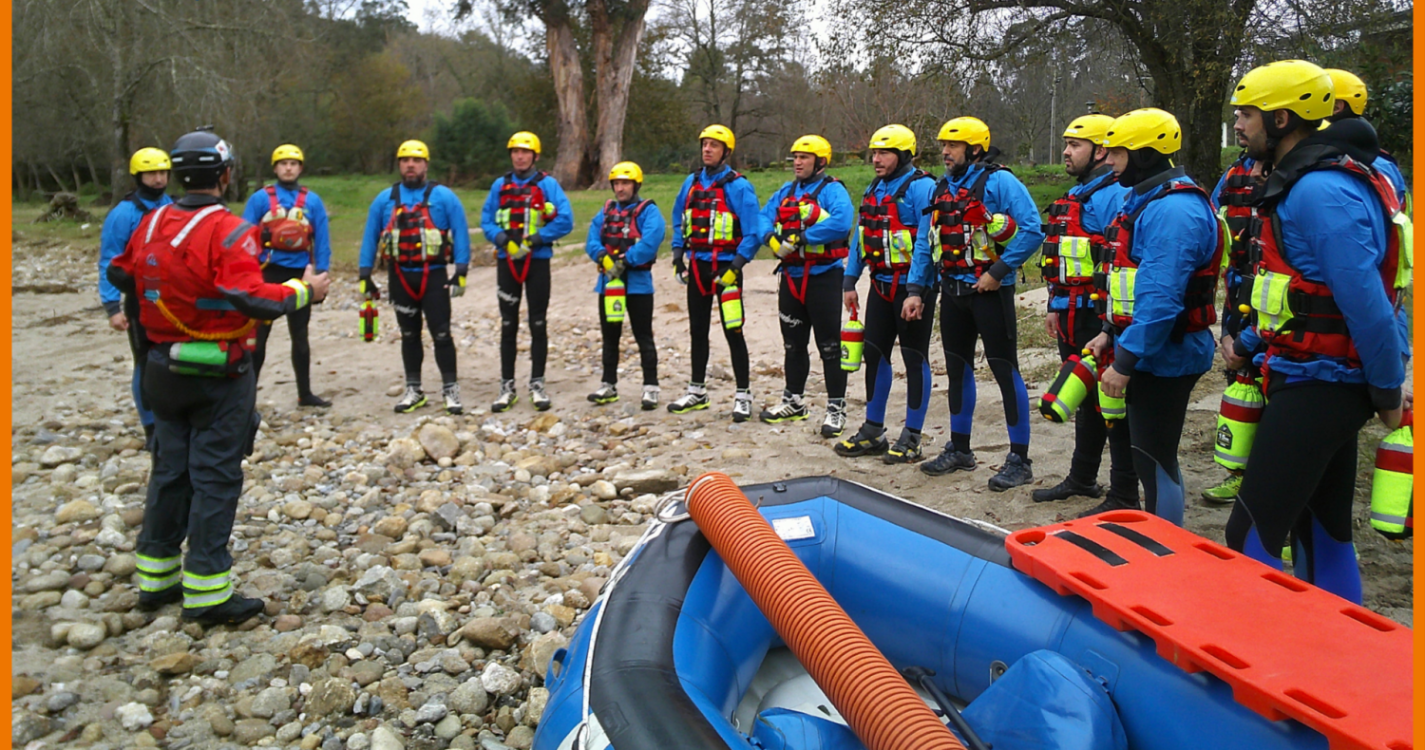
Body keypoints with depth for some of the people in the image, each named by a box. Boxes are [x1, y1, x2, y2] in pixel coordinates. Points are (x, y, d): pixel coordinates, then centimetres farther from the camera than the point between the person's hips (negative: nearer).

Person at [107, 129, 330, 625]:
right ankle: (207, 594, 5)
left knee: (169, 471, 17)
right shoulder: (227, 231, -18)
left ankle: (155, 579, 26)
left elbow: (120, 275, 15)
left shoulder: (151, 224, 3)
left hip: (164, 367, 7)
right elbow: (254, 300, -28)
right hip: (218, 375, -7)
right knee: (215, 478, 0)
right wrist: (303, 292, -14)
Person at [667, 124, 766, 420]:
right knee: (698, 330, 13)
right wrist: (678, 255, 9)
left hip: (725, 267, -6)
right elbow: (679, 221, 19)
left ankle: (743, 395, 6)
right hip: (696, 266, 6)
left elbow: (753, 233, -13)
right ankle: (697, 391, 25)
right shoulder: (691, 182, 9)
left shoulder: (738, 186, -10)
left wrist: (735, 267, -19)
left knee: (733, 332, -3)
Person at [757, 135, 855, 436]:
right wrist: (772, 237, -13)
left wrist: (803, 237, -24)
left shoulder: (832, 190, -8)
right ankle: (793, 401, 29)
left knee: (829, 345, -4)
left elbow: (841, 222, -26)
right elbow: (764, 218, 9)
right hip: (791, 276, 7)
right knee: (793, 343, 16)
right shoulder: (785, 193, 16)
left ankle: (836, 408, 2)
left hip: (823, 276, -7)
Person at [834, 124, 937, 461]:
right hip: (881, 286, 8)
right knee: (874, 354, 11)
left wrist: (916, 291, -25)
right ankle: (873, 432, 22)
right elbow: (859, 236, 16)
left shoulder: (921, 187, -12)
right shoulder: (874, 189, 13)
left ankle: (911, 437, 10)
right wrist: (849, 282, 11)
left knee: (915, 358, 1)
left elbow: (926, 243, -20)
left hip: (912, 287, -8)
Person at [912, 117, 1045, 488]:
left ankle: (1020, 458, 6)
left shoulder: (999, 181, -10)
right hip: (952, 291, 7)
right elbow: (926, 242, 15)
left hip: (989, 291, -7)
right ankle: (959, 450, 27)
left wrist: (998, 271, -19)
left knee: (1004, 370, -2)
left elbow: (1032, 230, -17)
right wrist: (916, 290, 9)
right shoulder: (942, 188, 12)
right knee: (957, 369, 14)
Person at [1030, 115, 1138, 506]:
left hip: (1100, 317, -10)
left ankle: (1124, 492, 7)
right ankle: (1081, 479, 31)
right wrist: (1055, 306, 20)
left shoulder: (1115, 195, -13)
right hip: (1072, 316, 10)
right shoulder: (1076, 195, 18)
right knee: (1085, 397, 18)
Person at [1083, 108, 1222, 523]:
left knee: (1154, 460, -1)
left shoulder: (1173, 209, -21)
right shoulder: (1145, 200, 14)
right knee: (1148, 453, 20)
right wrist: (1110, 333, 15)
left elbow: (1160, 298, -28)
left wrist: (1125, 362, -25)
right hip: (1145, 352, 10)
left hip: (1164, 358, -10)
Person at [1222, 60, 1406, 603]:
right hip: (1316, 381, 11)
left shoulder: (1320, 190, -20)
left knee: (1251, 537, -7)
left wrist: (1387, 391, -13)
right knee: (1323, 532, 18)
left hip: (1317, 388, -11)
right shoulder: (1302, 181, 14)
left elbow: (1364, 300, -22)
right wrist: (1249, 345, 20)